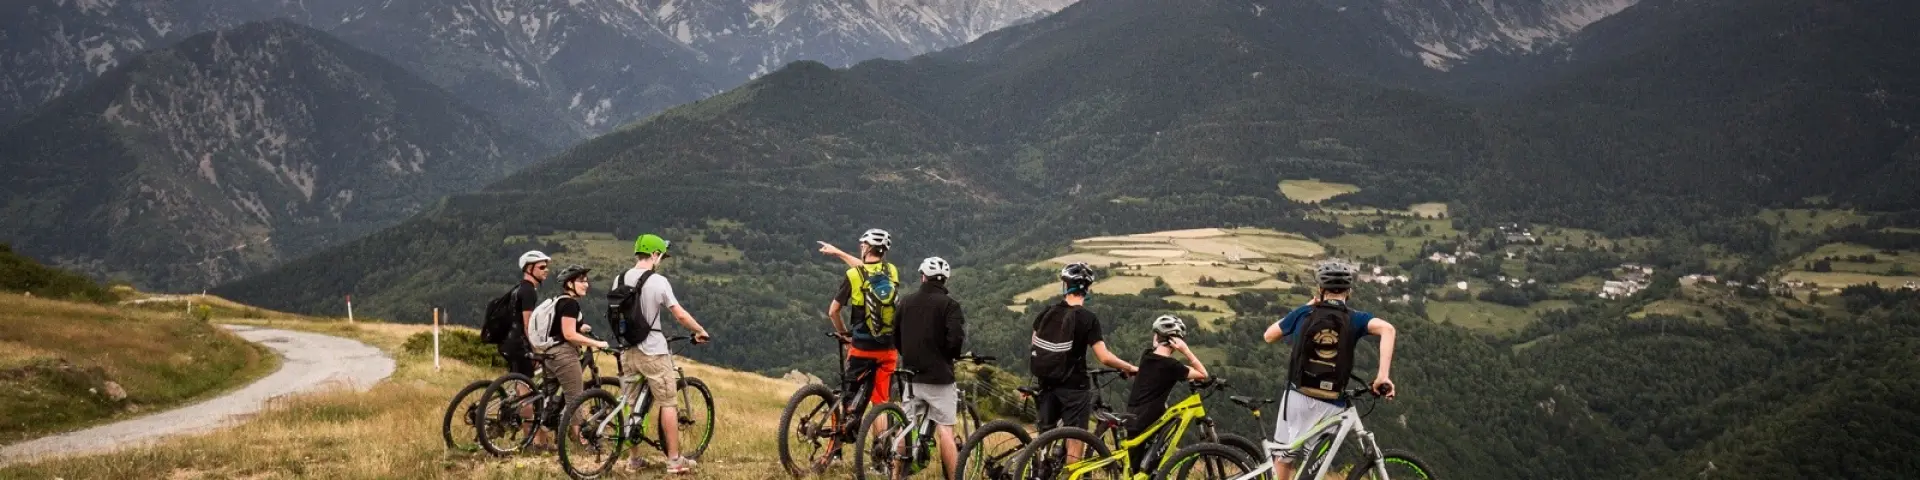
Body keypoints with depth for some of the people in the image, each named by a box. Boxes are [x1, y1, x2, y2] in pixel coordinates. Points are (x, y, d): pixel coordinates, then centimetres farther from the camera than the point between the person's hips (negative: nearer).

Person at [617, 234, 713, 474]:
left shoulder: (620, 280, 5)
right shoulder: (658, 281, -12)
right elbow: (680, 314, -12)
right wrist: (700, 331, 3)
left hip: (627, 351, 6)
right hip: (653, 352, -6)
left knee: (631, 405, 12)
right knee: (668, 404, 1)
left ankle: (634, 458, 18)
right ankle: (674, 459, 1)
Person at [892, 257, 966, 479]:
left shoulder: (905, 302, 8)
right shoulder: (948, 304, -9)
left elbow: (895, 337, 11)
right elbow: (956, 338, -19)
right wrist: (952, 356, 0)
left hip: (912, 374, 5)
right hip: (939, 375, -4)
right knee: (944, 430, -3)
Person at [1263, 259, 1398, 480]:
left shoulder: (1304, 312, 3)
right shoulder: (1354, 319, 1)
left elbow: (1269, 336, 17)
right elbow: (1387, 329, -20)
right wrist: (1383, 376, -21)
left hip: (1298, 397, 0)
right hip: (1331, 406, 0)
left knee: (1284, 456, 18)